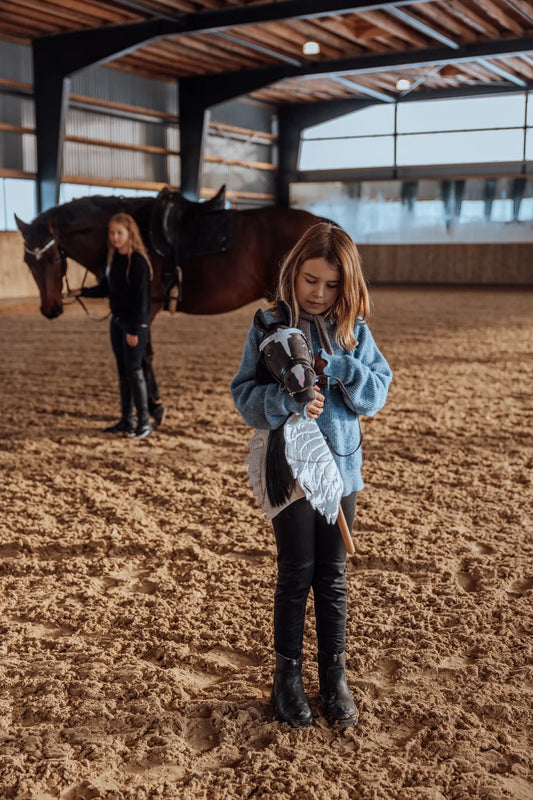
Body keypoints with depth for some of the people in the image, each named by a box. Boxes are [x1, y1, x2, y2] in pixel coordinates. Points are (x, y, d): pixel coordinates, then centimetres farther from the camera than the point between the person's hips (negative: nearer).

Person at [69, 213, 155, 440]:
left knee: (133, 371, -6)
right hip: (117, 321, 8)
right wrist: (82, 292, 4)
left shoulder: (138, 260, -16)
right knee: (122, 371, 12)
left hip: (135, 324, -8)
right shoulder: (113, 259, 8)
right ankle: (127, 419, 21)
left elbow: (141, 298, -18)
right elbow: (105, 289, 17)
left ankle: (144, 422, 4)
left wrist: (134, 329, -20)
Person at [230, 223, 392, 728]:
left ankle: (334, 678, 26)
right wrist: (287, 401, -26)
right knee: (296, 575, 7)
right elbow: (244, 394, -9)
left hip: (340, 464, 3)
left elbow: (377, 391, -2)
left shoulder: (353, 331, 2)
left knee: (333, 576, 12)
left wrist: (338, 369, -19)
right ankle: (287, 678, 24)